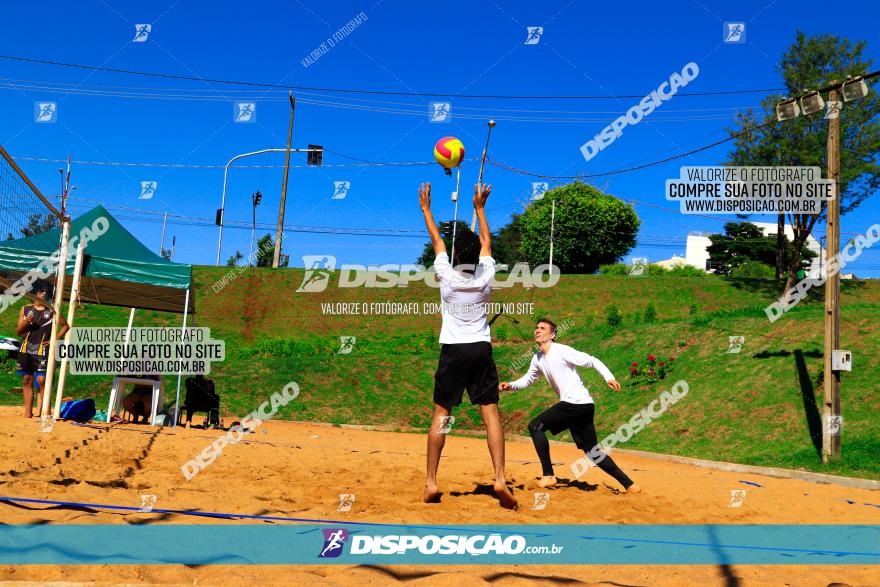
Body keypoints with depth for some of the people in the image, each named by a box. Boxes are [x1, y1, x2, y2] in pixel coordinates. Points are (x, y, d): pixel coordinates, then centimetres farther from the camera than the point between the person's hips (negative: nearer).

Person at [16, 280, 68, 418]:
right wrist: (25, 323, -9)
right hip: (25, 350, 2)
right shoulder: (25, 310, 12)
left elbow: (66, 326, 11)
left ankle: (39, 412, -7)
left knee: (42, 380, -10)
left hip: (42, 351, -2)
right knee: (27, 380, 3)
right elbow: (18, 332, 11)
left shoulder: (51, 311, 7)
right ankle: (28, 412, 6)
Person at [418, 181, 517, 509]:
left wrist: (426, 208, 22)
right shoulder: (486, 276, -3)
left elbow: (436, 240, 8)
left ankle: (431, 482, 4)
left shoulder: (447, 276, -8)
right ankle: (500, 479, -11)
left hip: (453, 351, -1)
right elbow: (486, 241, 14)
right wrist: (479, 207, 26)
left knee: (441, 414, 5)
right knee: (490, 412, -2)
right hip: (481, 350, 1)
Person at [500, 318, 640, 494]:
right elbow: (528, 379, 27)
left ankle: (548, 476, -5)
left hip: (577, 403, -8)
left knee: (535, 426, -8)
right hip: (583, 408, 9)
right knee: (592, 451, 11)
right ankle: (629, 485, 16)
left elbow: (592, 361, -10)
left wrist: (608, 377, -24)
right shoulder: (538, 359, 15)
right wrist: (511, 385, 9)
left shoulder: (561, 351, -9)